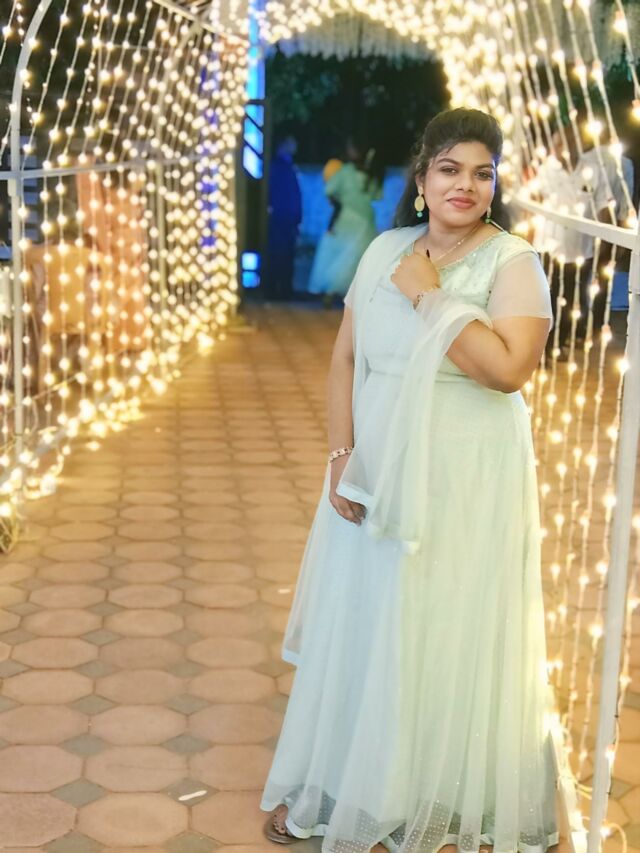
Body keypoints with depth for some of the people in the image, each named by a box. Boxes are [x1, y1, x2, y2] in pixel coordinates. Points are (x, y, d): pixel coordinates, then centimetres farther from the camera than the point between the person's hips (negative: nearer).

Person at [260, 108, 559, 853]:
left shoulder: (512, 262, -10)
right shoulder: (385, 251, 5)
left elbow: (509, 368, -24)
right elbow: (345, 358, 6)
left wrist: (431, 296, -18)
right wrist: (342, 456, -4)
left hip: (464, 484, -5)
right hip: (378, 474, 5)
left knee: (448, 638, 5)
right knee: (357, 629, 14)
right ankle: (334, 786, 33)